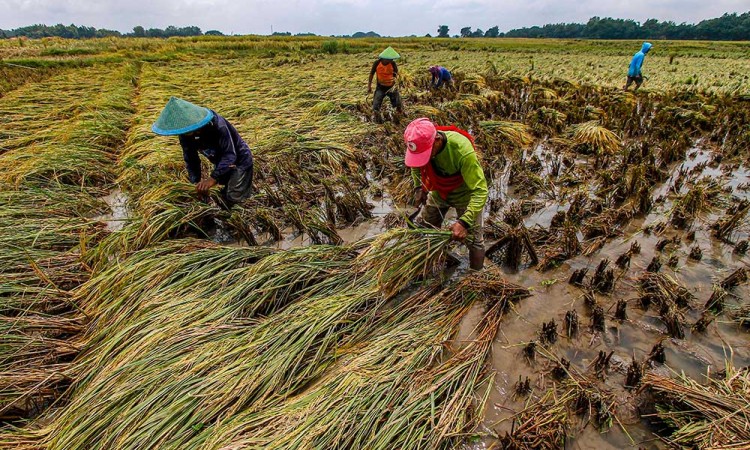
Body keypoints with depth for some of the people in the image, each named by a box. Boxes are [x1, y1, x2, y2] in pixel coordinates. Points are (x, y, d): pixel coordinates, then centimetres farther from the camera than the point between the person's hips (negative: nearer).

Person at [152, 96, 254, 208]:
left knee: (233, 198, -13)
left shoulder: (216, 124, -34)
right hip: (221, 163, 7)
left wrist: (213, 178, -45)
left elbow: (230, 155, -37)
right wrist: (197, 182, -17)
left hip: (239, 160, -6)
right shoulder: (185, 135, -14)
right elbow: (191, 160, -5)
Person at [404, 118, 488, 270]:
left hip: (464, 194, -5)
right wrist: (419, 187, -11)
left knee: (473, 240, 2)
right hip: (439, 192, 5)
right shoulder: (422, 143, -25)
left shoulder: (462, 151, -41)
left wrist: (464, 222, -47)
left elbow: (480, 190, -38)